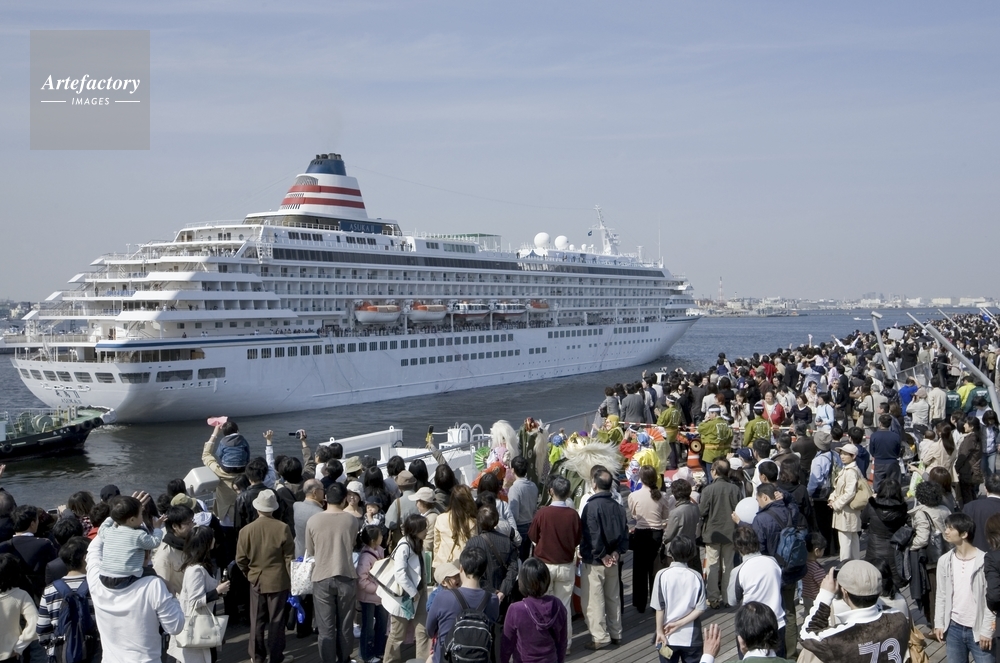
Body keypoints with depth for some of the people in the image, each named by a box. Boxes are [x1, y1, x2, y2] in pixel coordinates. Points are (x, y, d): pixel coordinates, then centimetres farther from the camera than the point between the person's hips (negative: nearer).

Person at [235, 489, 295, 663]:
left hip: (256, 580, 2)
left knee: (257, 620, 15)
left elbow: (241, 559, -3)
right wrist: (291, 579, 2)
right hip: (278, 580, -2)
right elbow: (289, 557, -10)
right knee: (276, 620, 8)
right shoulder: (282, 528, -15)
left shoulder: (246, 530, -10)